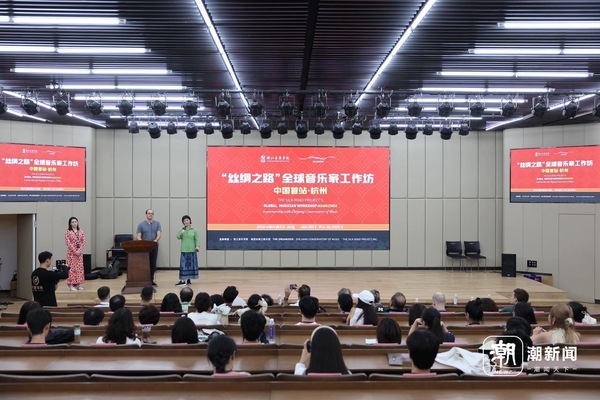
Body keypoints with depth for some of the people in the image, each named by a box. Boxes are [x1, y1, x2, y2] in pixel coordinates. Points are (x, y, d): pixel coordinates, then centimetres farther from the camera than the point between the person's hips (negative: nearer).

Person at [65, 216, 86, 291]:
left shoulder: (81, 231, 7)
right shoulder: (68, 232, -4)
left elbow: (83, 242, 3)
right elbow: (68, 243, -10)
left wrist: (79, 250, -9)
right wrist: (75, 251, -14)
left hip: (79, 252, 4)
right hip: (71, 252, -4)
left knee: (80, 267, 6)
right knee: (72, 267, -5)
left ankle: (79, 284, 13)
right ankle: (71, 285, -2)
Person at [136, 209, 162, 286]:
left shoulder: (157, 223, 5)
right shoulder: (141, 224, 4)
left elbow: (159, 234, -4)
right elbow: (139, 237, -1)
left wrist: (155, 240, -24)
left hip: (154, 246, 1)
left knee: (153, 264, 5)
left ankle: (151, 279, 14)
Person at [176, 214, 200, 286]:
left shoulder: (194, 230, 4)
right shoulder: (181, 230, 6)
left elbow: (197, 239, 2)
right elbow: (178, 237, -4)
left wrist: (197, 246, -13)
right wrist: (181, 233, -24)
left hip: (192, 250, 0)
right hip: (184, 251, 0)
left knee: (191, 265, 5)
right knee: (183, 265, -5)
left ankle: (189, 279, 15)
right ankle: (182, 280, -6)